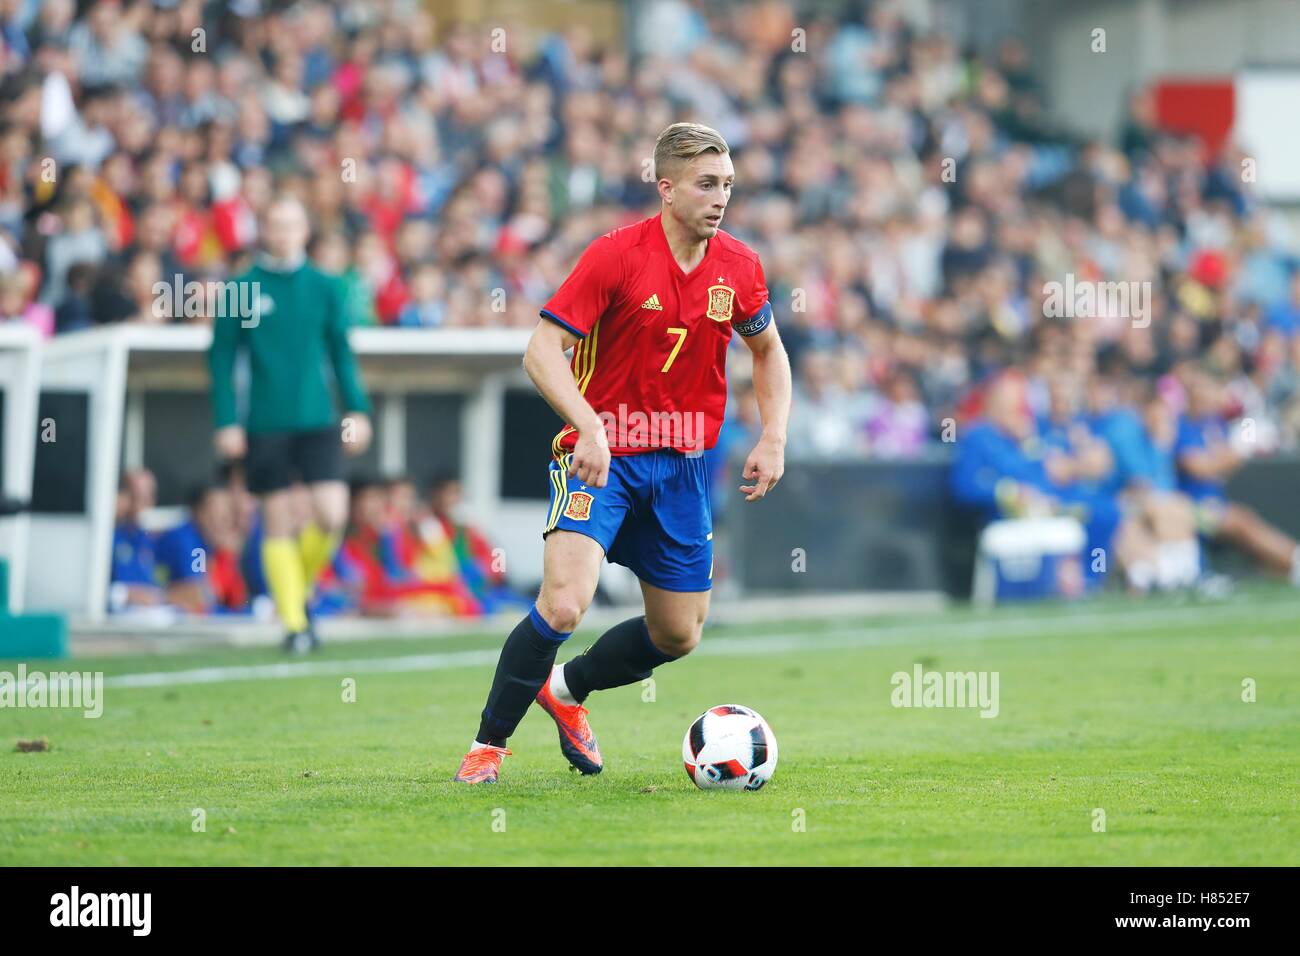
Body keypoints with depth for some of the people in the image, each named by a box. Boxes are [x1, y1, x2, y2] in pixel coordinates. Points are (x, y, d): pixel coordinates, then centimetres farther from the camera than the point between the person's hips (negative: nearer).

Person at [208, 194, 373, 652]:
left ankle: (302, 585, 18)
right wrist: (227, 422, -5)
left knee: (332, 515, -10)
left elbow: (342, 352, 12)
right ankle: (293, 622, 8)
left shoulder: (323, 287, 5)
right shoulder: (243, 289, -1)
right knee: (277, 524, 1)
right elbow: (221, 358, 1)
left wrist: (357, 410, 5)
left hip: (318, 423, 1)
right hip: (265, 425, -1)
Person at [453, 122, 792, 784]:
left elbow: (767, 350, 18)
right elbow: (542, 351, -17)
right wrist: (590, 427, -32)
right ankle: (488, 744, -4)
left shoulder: (739, 268, -1)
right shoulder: (616, 255, -15)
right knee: (563, 604, -23)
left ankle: (567, 687, 37)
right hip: (601, 454, -5)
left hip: (682, 466, 5)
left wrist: (773, 438, 4)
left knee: (678, 636, 9)